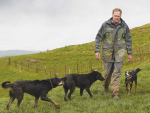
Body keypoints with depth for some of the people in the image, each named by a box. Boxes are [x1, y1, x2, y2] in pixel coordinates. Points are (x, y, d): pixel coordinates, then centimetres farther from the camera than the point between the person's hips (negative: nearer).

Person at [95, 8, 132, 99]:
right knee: (107, 71, 6)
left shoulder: (124, 26, 0)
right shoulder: (105, 25, -4)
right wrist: (97, 51, -5)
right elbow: (98, 38, 1)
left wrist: (129, 53, 7)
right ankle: (106, 86, 35)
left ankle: (115, 93, -1)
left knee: (117, 71, -6)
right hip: (107, 51, 0)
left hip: (119, 51, 0)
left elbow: (128, 40, 8)